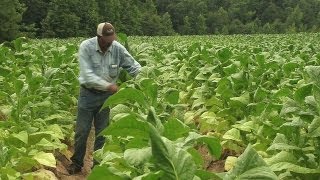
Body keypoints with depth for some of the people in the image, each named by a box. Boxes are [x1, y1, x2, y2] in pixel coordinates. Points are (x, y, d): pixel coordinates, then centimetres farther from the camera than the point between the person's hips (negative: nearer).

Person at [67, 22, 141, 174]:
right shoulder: (86, 47, -17)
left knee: (102, 132, 9)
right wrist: (108, 85, -29)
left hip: (107, 95, 2)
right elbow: (88, 75, -23)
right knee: (82, 131, 6)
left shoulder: (118, 48, -10)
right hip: (88, 94, -2)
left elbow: (134, 67, -1)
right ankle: (76, 163, 25)